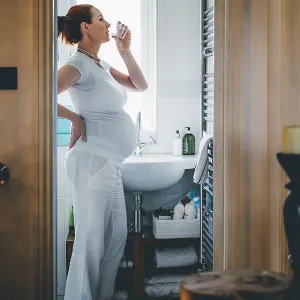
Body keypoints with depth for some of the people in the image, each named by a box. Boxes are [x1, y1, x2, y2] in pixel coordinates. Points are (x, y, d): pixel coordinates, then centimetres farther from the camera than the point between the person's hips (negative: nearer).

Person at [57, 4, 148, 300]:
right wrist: (76, 119, -12)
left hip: (110, 162, 10)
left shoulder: (101, 65, 16)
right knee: (91, 239, -4)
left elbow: (140, 85, 21)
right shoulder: (79, 64, -11)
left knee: (117, 235, 14)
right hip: (94, 159, -9)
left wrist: (125, 51, 11)